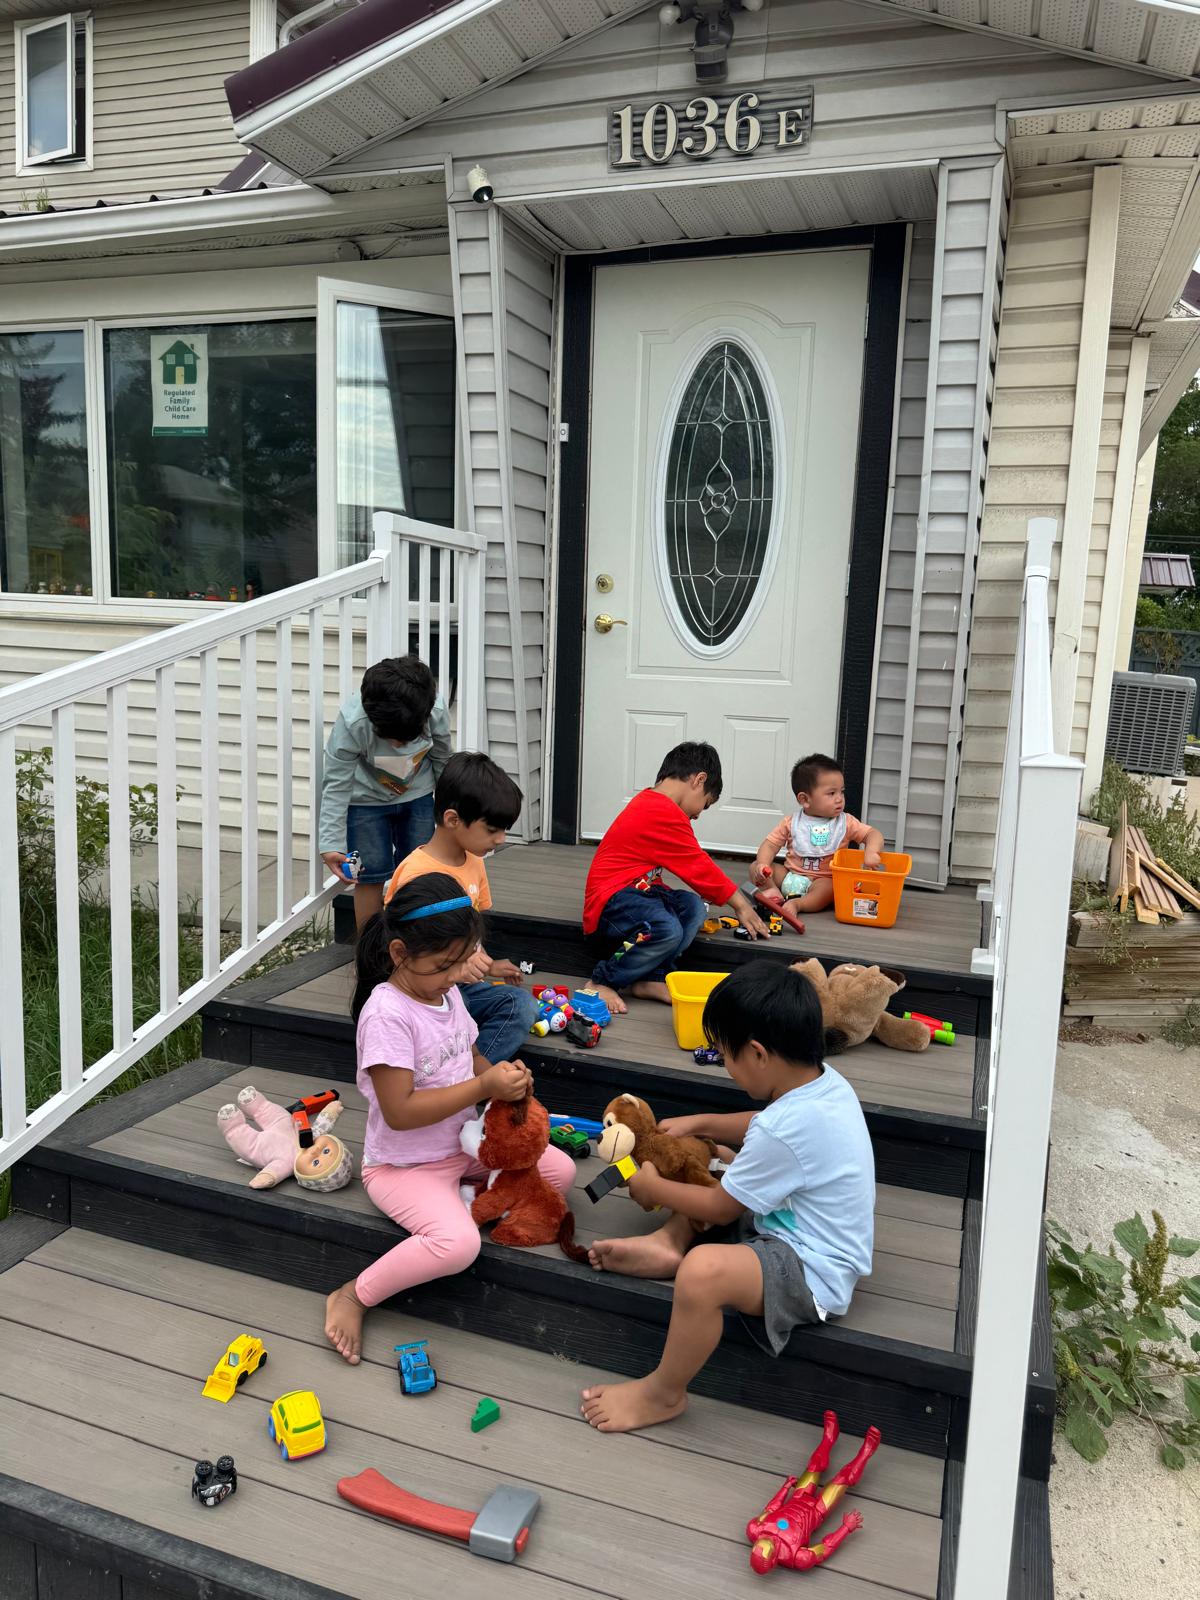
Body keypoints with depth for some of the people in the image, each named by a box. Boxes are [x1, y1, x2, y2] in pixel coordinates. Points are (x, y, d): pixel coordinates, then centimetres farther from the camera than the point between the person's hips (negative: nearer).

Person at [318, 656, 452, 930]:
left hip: (417, 796, 3)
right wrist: (331, 844, -33)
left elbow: (441, 759, -6)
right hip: (366, 801, -2)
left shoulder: (436, 710, -28)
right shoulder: (352, 722, -35)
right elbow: (337, 785, -27)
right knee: (371, 876, -2)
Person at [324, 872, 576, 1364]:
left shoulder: (448, 993, 0)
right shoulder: (387, 1014, -25)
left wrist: (502, 1074, -8)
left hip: (463, 1143, 8)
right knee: (458, 1243, -32)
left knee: (561, 1171, 0)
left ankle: (454, 1202, 5)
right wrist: (484, 1087, -28)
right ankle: (353, 1297, -9)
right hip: (403, 1165, -8)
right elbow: (399, 1112, -28)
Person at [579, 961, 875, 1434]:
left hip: (813, 1274, -10)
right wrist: (697, 1124, 14)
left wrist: (652, 1188, -2)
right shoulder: (823, 1080, -5)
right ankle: (668, 1244, 0)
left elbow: (720, 1209, -17)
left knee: (703, 1271, -36)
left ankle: (662, 1394, -11)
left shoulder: (787, 1127, -32)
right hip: (794, 1226, 11)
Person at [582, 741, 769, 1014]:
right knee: (667, 930, -32)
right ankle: (602, 982, -12)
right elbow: (699, 868, -11)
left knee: (692, 907, -4)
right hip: (612, 899, -11)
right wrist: (740, 904, -1)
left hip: (635, 891, 11)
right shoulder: (667, 814, -17)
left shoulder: (649, 803, 16)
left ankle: (650, 979, -13)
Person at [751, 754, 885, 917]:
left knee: (829, 886, -37)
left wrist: (871, 852, -24)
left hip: (823, 880, -2)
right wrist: (762, 864, -18)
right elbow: (770, 845, 3)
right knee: (755, 867, -15)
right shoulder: (791, 823, 3)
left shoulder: (845, 823, 2)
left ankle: (797, 904, -44)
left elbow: (873, 834, -1)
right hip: (789, 876, 2)